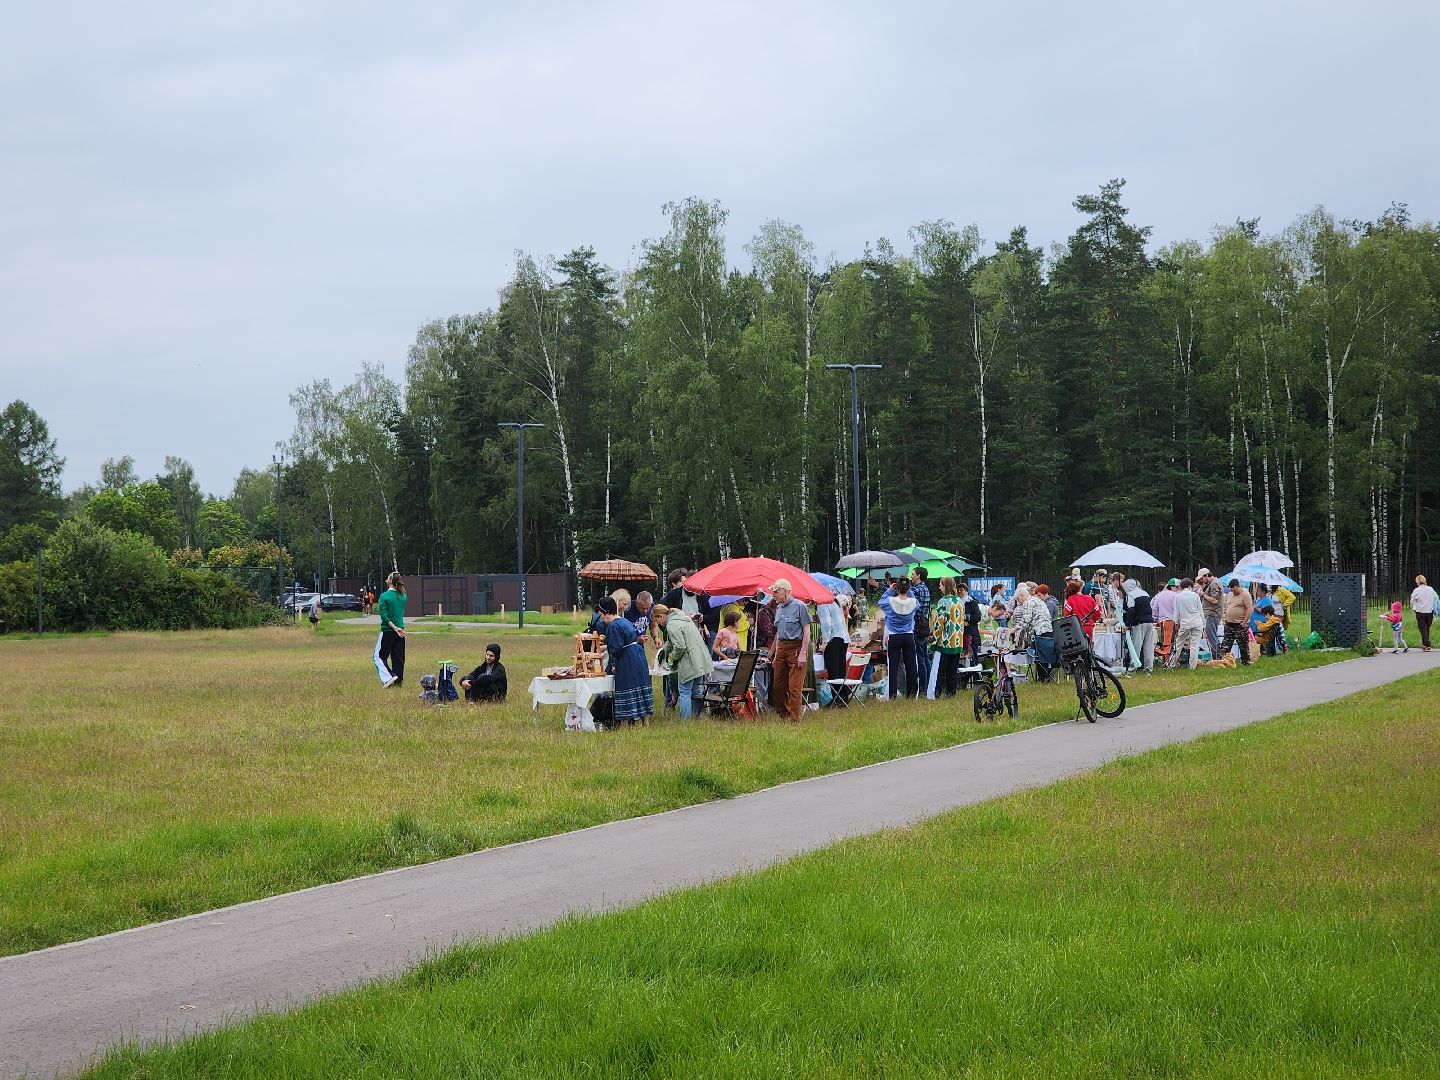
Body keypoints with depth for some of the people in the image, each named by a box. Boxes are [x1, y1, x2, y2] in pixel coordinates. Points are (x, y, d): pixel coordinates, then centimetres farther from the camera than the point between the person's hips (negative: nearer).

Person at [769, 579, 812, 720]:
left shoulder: (799, 606, -8)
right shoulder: (779, 608, 15)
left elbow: (806, 631, -10)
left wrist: (803, 653, -16)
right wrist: (776, 654, 18)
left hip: (796, 647, -8)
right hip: (782, 648, 8)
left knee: (794, 687, -8)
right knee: (778, 686, 7)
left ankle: (794, 719, -4)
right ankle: (782, 715, 17)